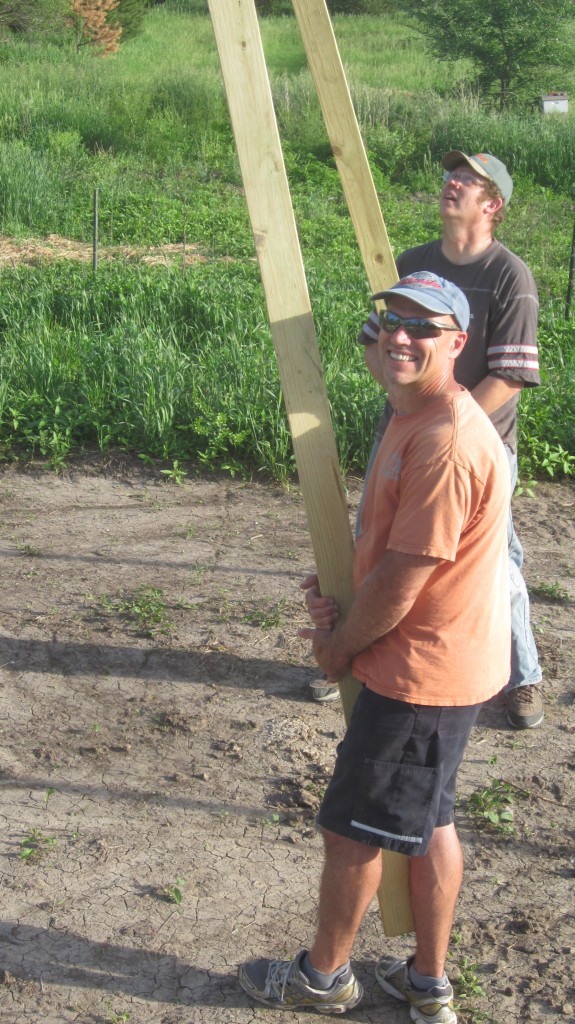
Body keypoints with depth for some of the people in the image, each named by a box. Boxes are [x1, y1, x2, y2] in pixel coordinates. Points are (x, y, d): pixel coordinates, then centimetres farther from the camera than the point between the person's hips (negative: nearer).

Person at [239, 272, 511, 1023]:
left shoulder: (446, 445, -27)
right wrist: (336, 591, -1)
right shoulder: (413, 418, 7)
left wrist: (338, 646, -7)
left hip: (420, 675, -10)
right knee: (429, 822, 20)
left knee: (351, 828, 7)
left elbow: (397, 587, -23)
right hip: (447, 662, 10)